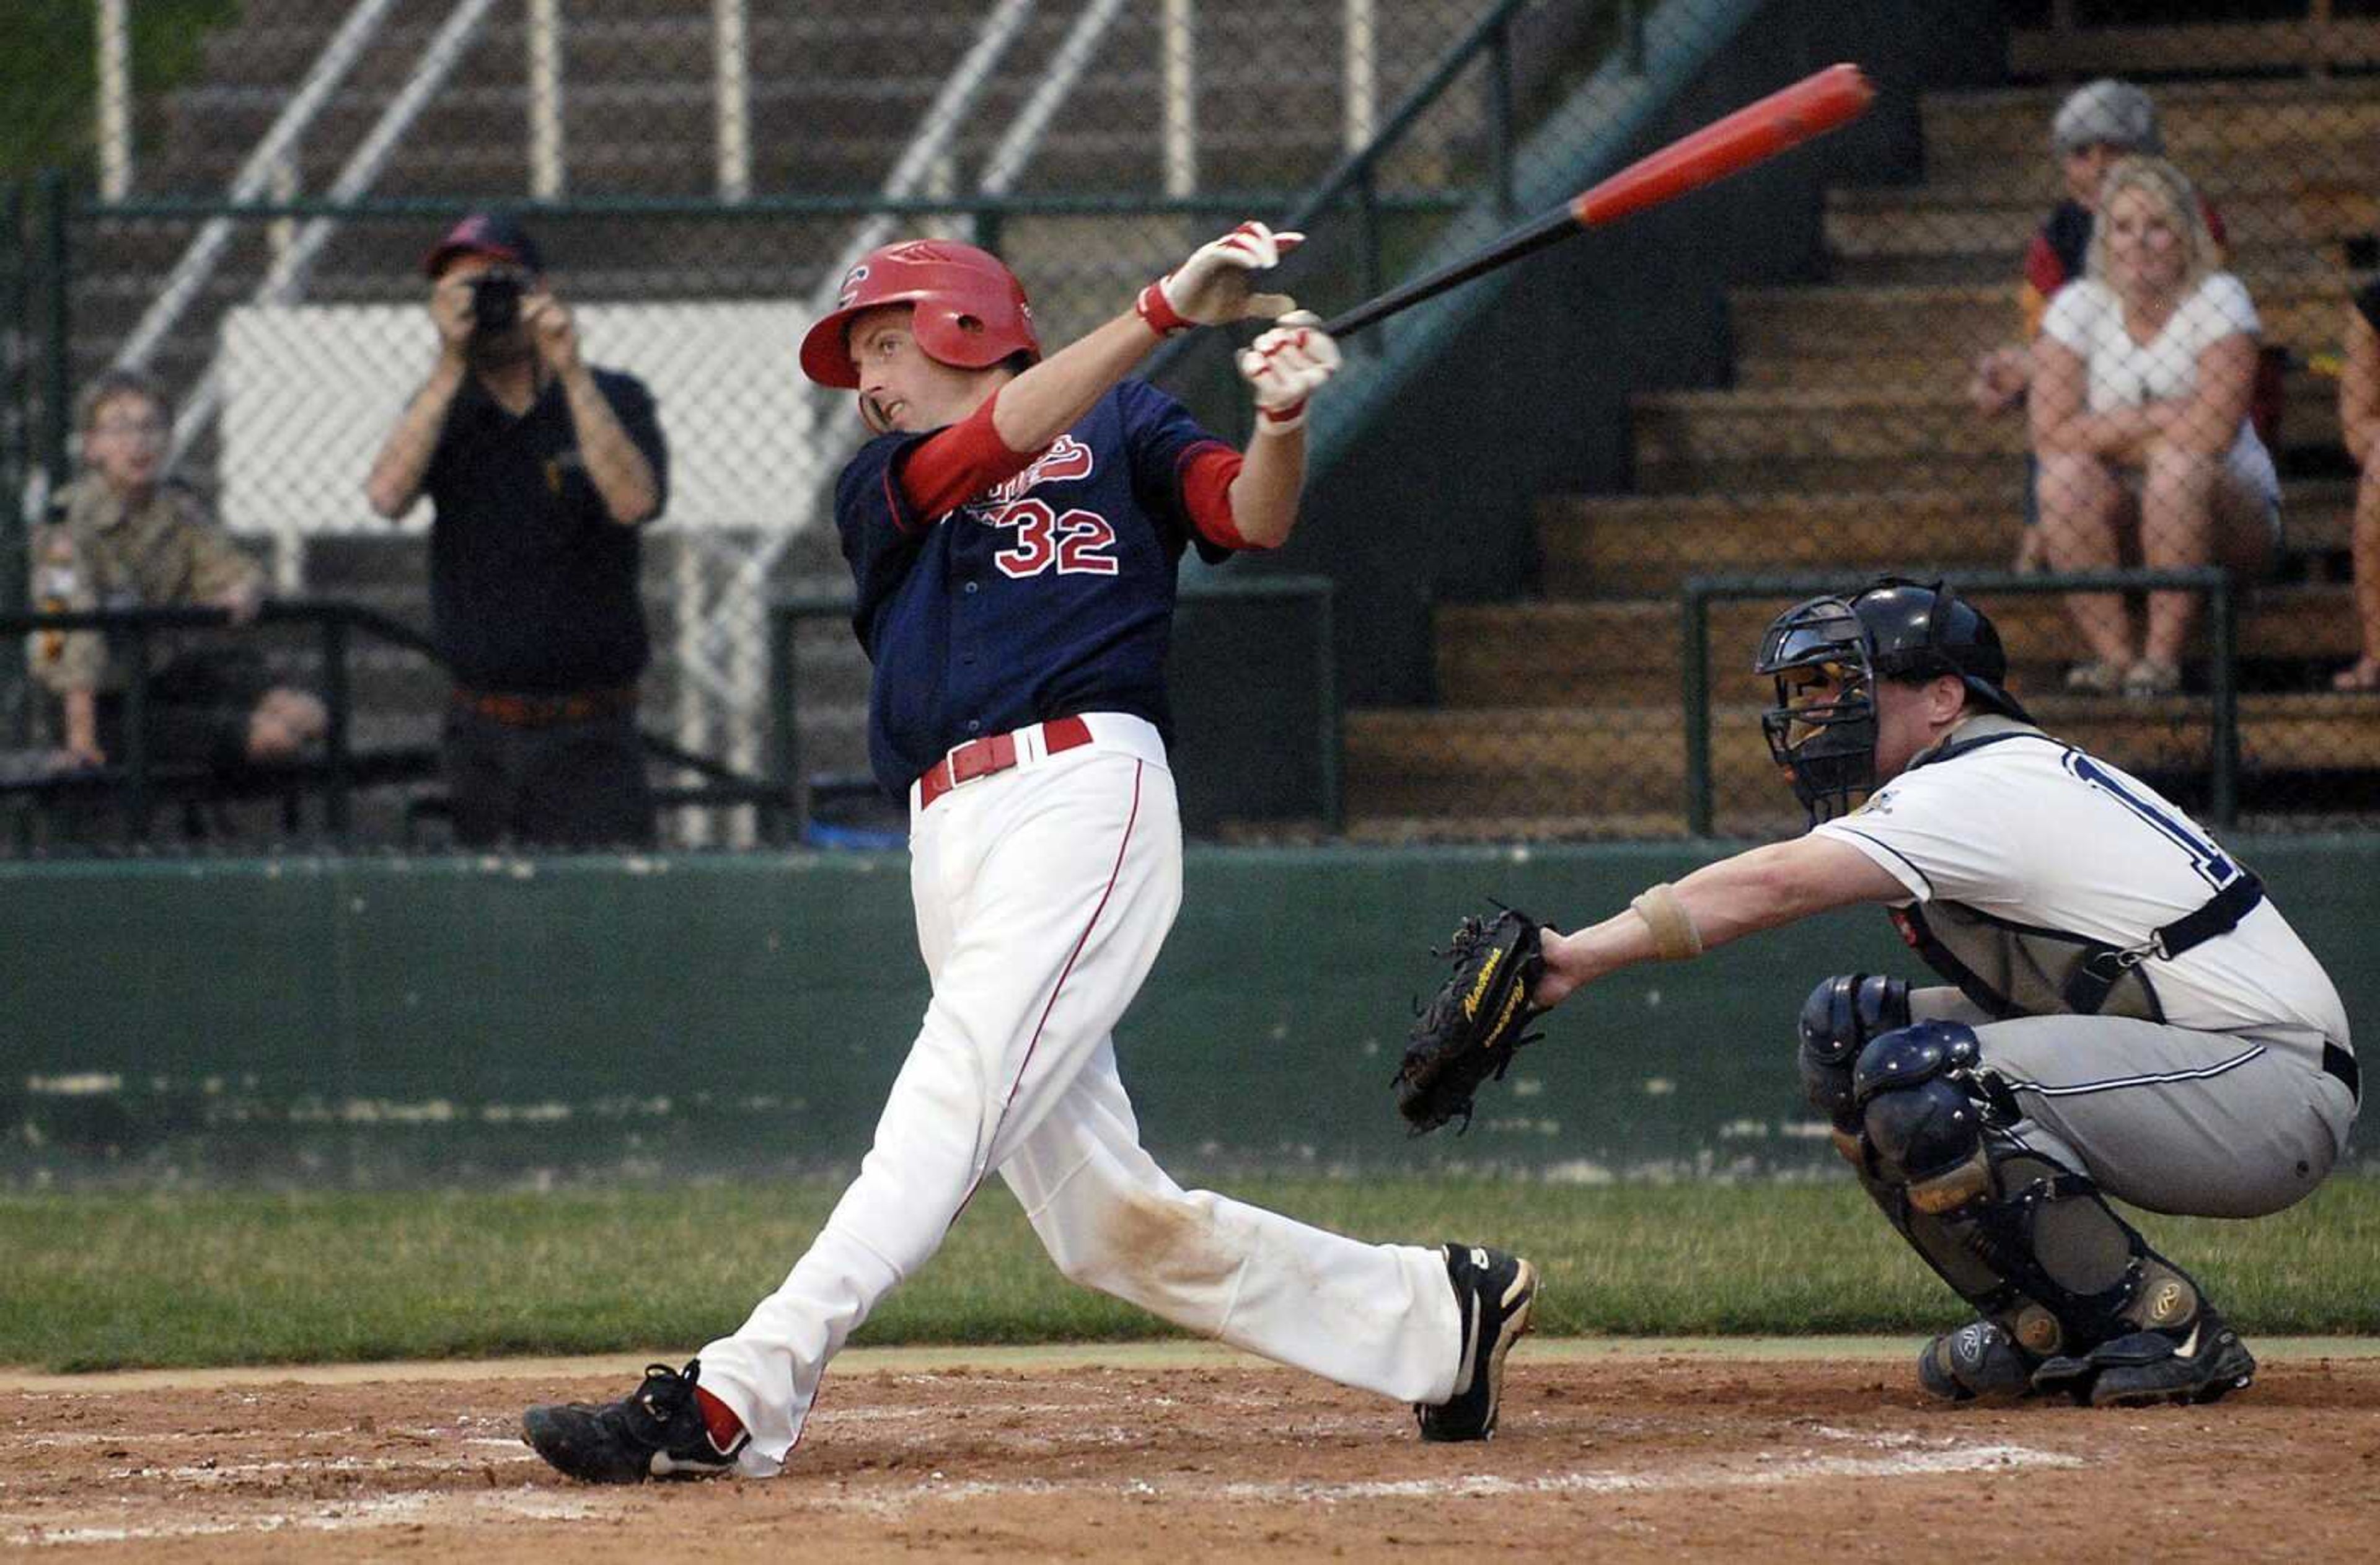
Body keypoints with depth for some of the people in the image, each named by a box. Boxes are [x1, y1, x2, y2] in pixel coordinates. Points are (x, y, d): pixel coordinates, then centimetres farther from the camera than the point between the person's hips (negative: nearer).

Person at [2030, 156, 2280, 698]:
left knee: (2180, 467, -34)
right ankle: (2113, 655, -28)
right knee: (2067, 475, -28)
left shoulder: (2218, 299, -9)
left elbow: (2213, 430, -21)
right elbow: (2051, 434, -14)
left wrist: (2118, 431, -13)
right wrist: (2164, 419, -16)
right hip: (2120, 506, 2)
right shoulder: (2078, 306, -2)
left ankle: (2163, 655, -30)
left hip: (2231, 514, -2)